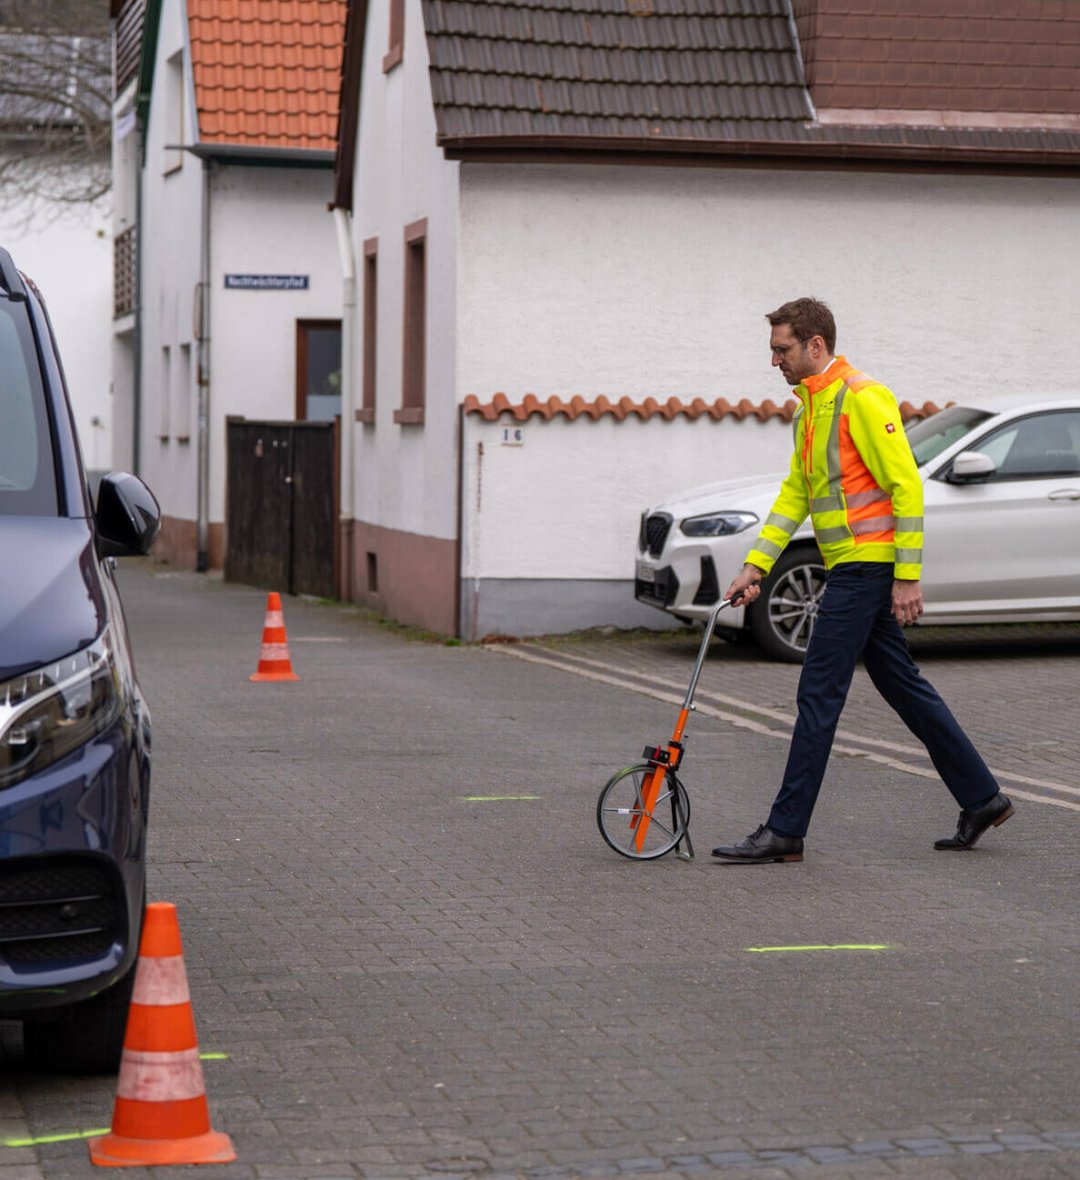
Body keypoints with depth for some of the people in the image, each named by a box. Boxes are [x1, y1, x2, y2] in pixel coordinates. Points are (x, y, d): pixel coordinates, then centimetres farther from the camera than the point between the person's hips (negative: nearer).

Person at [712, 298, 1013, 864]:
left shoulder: (862, 399, -14)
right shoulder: (810, 409, 16)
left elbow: (906, 484, -17)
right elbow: (794, 494, 19)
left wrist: (907, 576, -19)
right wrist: (756, 565, 11)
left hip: (866, 566, -10)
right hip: (850, 569, 10)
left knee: (819, 694, -8)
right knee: (904, 687, 14)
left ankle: (785, 832, -6)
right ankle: (982, 798, 22)